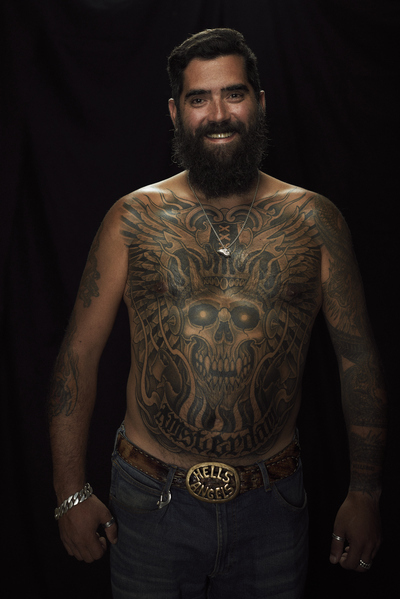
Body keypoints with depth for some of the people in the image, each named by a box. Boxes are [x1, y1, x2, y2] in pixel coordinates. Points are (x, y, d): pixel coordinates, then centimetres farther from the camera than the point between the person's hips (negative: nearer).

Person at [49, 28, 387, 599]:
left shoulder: (315, 220, -3)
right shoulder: (133, 220, -4)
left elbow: (357, 356, 2)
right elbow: (80, 352, -1)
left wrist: (365, 493, 3)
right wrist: (71, 491, -3)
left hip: (272, 508, 1)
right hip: (150, 504, 0)